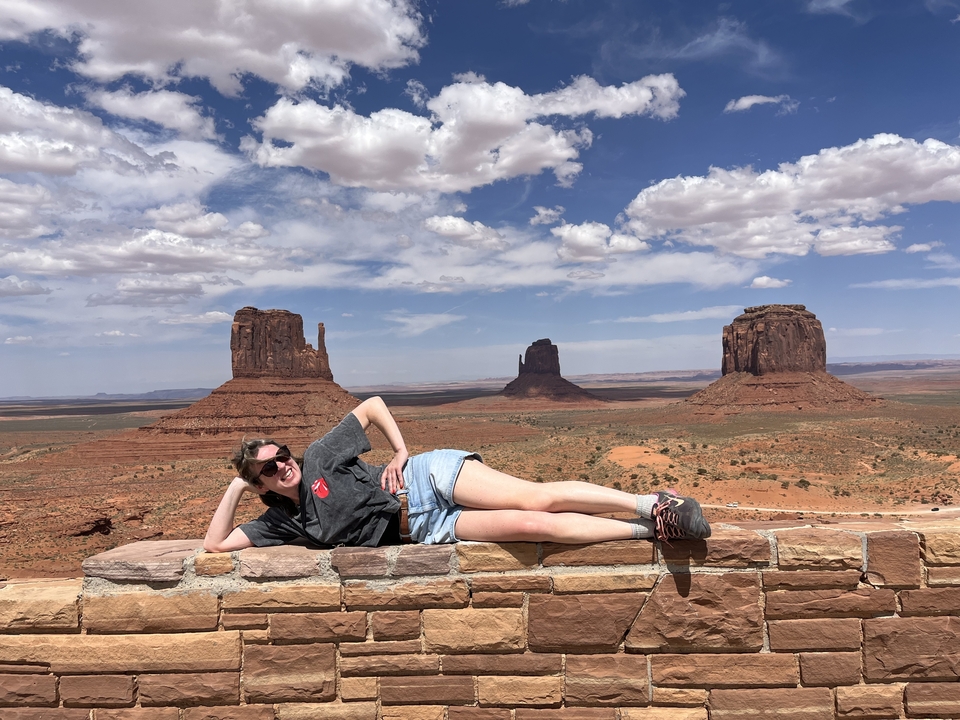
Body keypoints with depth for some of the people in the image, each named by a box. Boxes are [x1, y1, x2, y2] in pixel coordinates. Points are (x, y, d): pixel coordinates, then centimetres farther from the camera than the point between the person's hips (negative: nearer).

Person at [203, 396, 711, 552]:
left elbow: (371, 406, 11)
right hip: (427, 529, 1)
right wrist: (234, 488, 1)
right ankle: (649, 532, -14)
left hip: (430, 477, -1)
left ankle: (651, 504, -13)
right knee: (533, 525, -19)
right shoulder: (284, 522, 10)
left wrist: (401, 452, 1)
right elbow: (215, 543, 8)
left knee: (537, 499, -23)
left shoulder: (319, 457, 5)